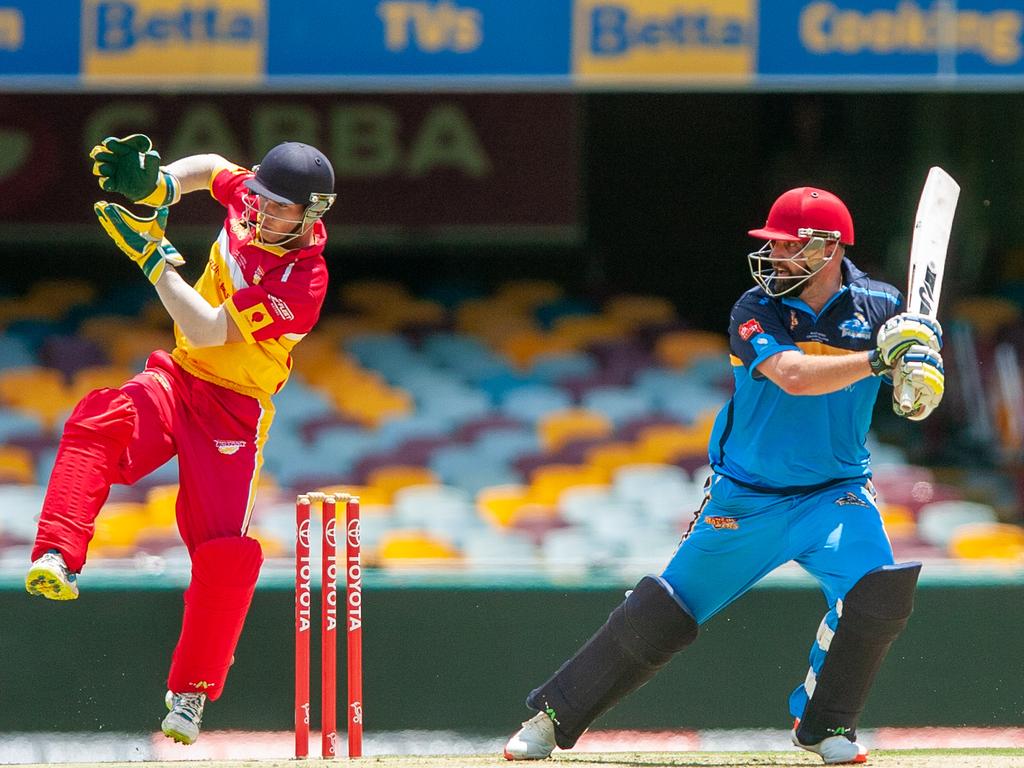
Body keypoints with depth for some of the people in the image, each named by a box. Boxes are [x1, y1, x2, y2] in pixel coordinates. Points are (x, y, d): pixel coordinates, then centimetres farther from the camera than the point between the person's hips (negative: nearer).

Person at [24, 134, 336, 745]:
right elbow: (208, 168, 21)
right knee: (100, 421, -30)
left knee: (227, 551, -17)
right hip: (177, 379, 5)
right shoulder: (248, 197, -4)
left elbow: (206, 332, -28)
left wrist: (154, 258, -26)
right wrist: (156, 186, 0)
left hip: (233, 410, -5)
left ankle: (192, 691, 0)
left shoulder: (303, 282, -23)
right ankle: (58, 560, -41)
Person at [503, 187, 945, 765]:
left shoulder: (878, 306, -5)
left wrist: (920, 370, -23)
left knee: (879, 590, -25)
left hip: (836, 492, 1)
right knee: (658, 615, 0)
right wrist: (876, 358, -40)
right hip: (747, 496, -1)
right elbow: (794, 375, -31)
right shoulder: (756, 312, -13)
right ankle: (554, 718, 15)